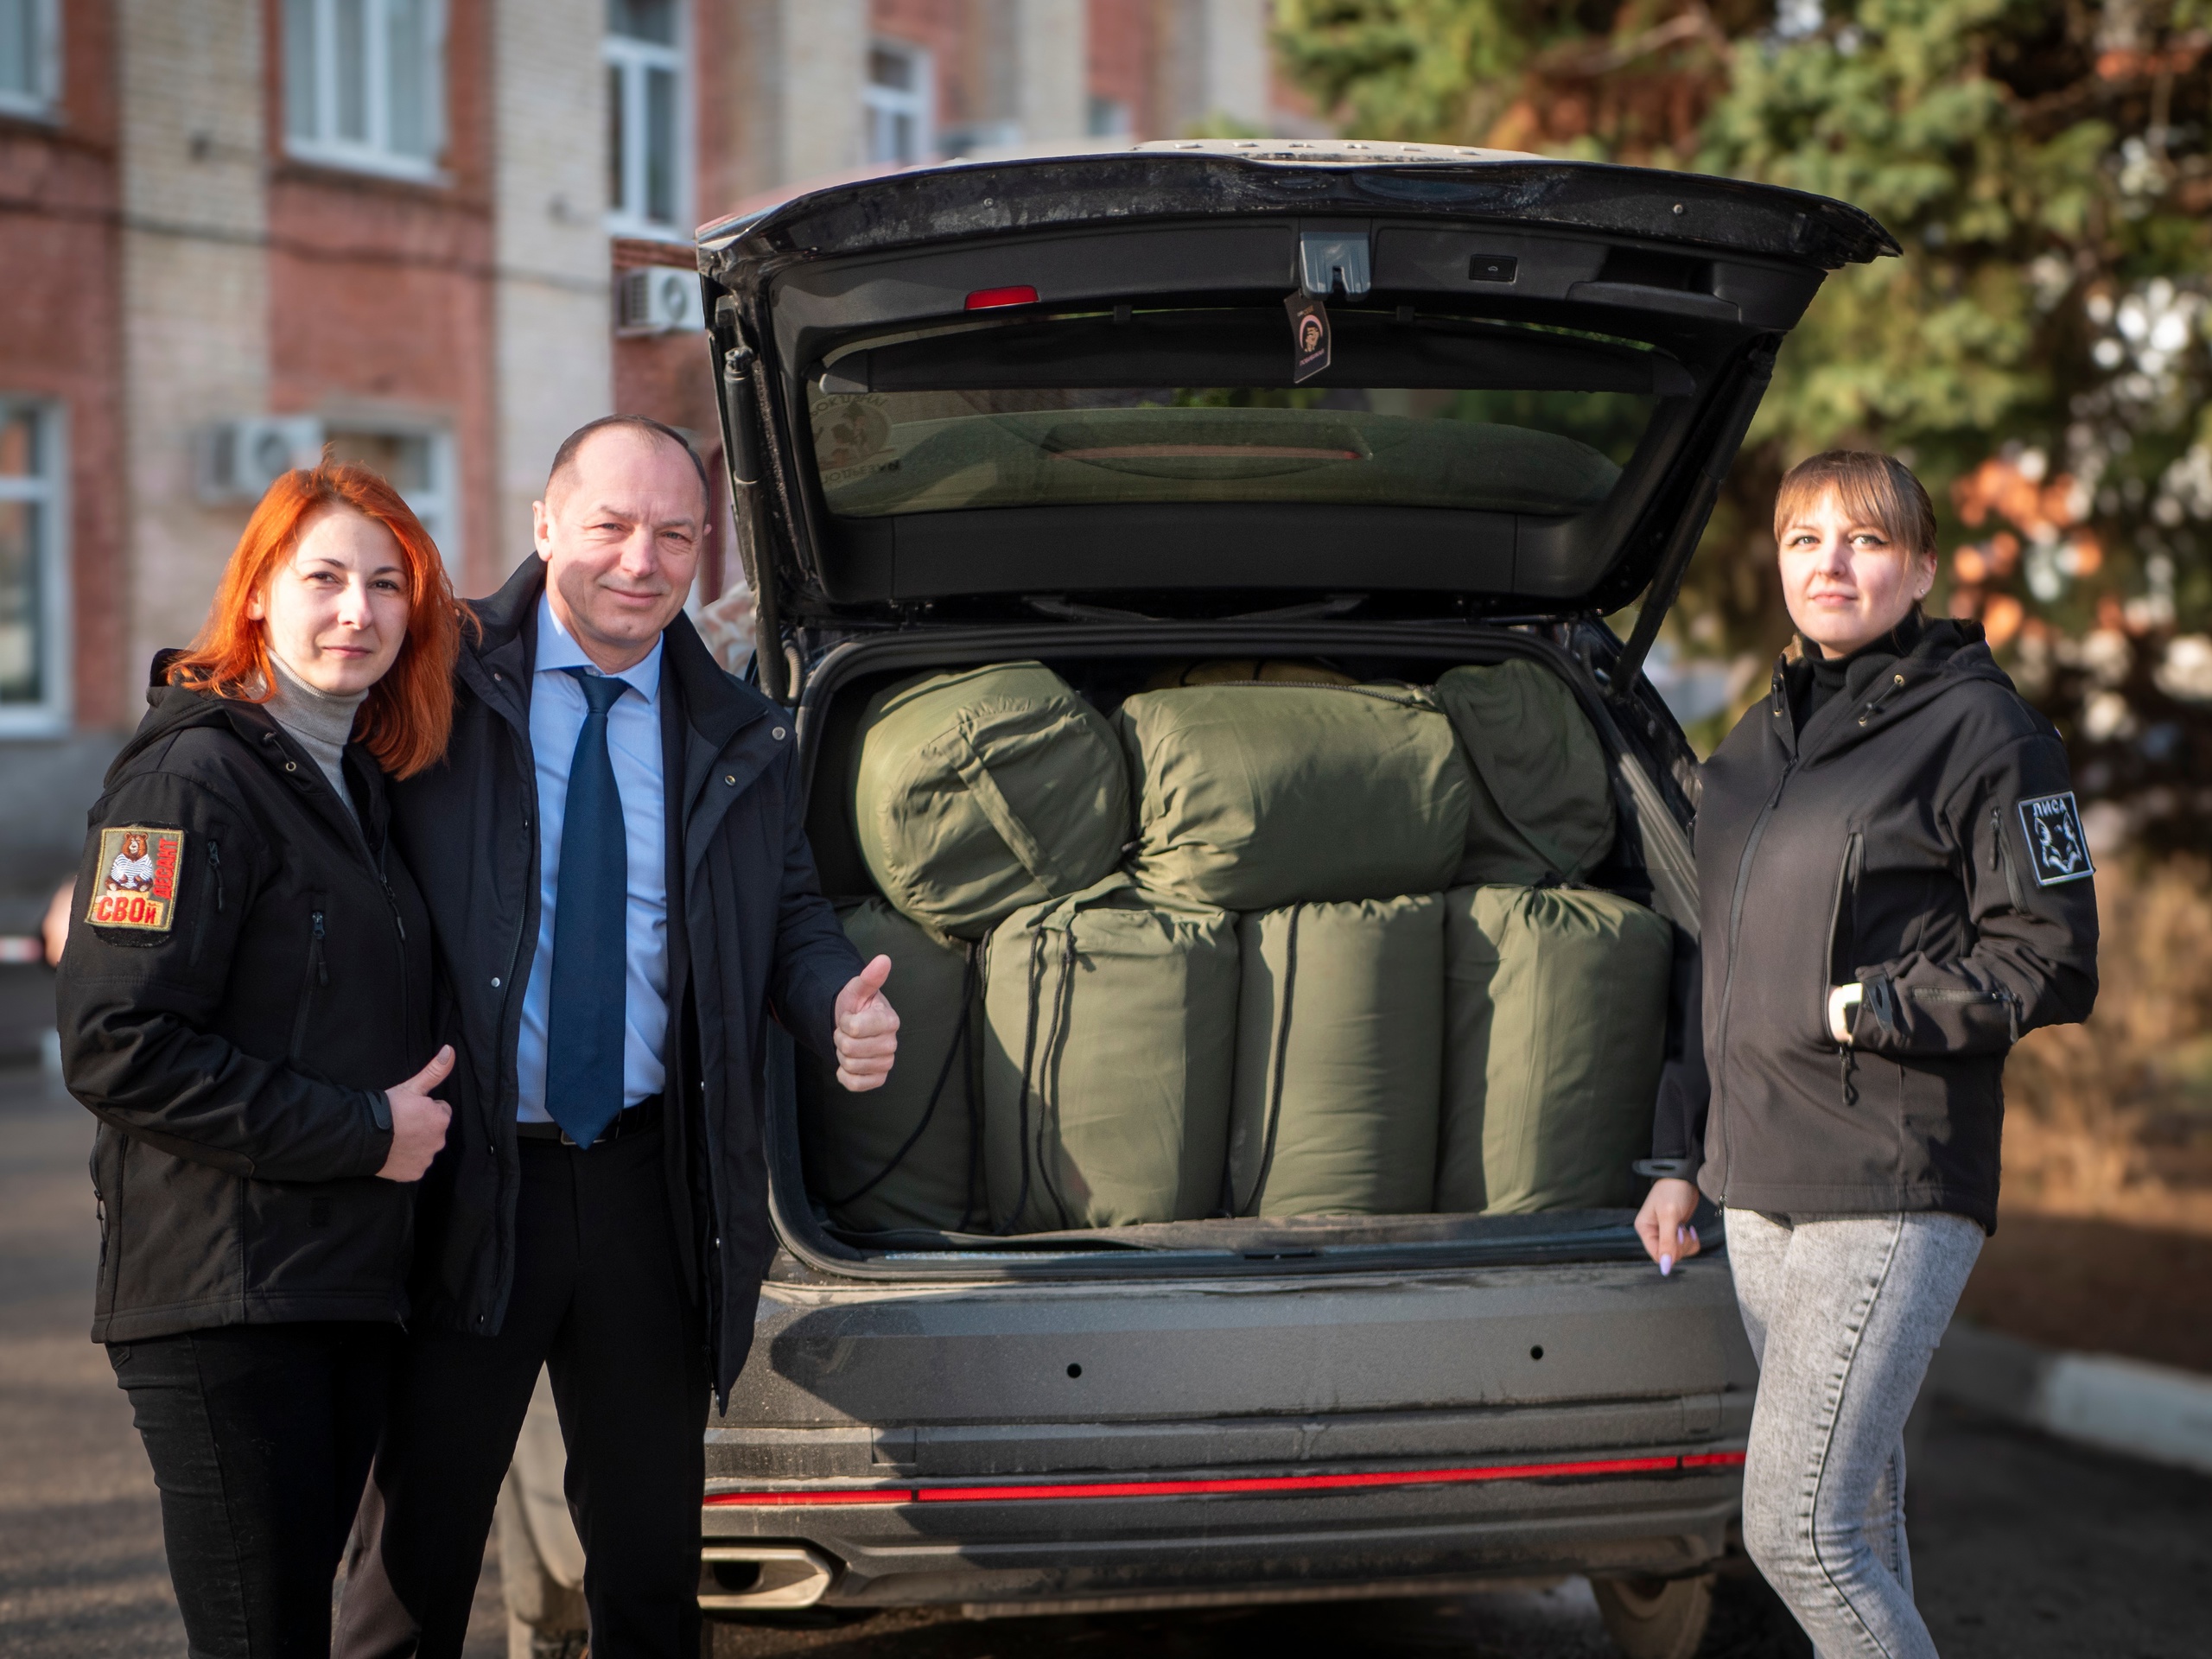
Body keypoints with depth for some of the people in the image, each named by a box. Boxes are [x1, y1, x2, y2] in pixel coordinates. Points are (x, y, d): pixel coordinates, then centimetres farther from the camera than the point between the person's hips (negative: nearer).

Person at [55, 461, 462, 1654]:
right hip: (221, 1297, -8)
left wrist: (415, 1110, 7)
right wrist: (360, 1131, -14)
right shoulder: (195, 778, -10)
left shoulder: (360, 784, 16)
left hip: (348, 1284, 8)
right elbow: (119, 1049, -17)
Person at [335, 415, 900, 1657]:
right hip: (468, 1181, -3)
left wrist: (841, 1004, -7)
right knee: (418, 1552, 3)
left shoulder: (742, 742, 8)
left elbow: (794, 917, 15)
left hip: (651, 1183, 4)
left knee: (653, 1549, 14)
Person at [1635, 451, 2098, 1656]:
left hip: (1892, 1193, -7)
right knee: (1856, 1527, 12)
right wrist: (1681, 1160, 18)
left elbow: (2051, 966, -8)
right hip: (1759, 1187, 7)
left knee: (1792, 1526, -13)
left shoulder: (1982, 730, -5)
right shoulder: (1757, 744, 17)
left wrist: (1869, 1011, -12)